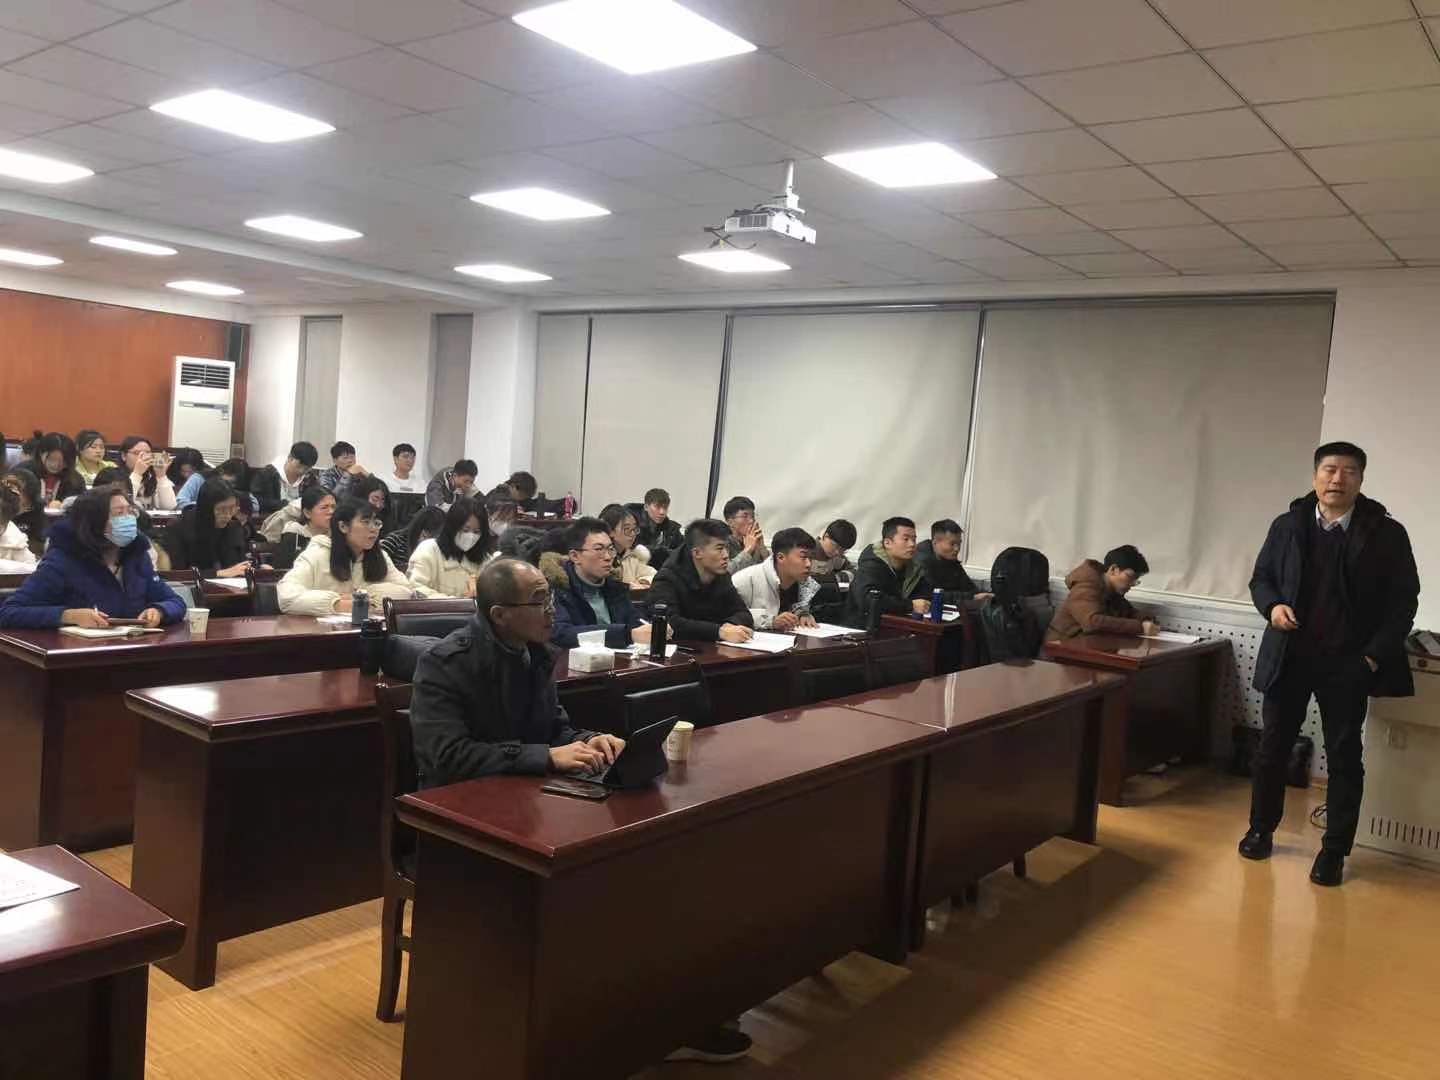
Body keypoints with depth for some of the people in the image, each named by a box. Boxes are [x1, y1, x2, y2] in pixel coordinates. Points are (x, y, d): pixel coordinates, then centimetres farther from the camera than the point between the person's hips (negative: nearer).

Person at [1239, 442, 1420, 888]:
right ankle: (1261, 829, 28)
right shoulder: (1287, 525, 2)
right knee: (1273, 746, 11)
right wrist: (1272, 605, -12)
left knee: (1344, 757, 6)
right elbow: (1261, 578, 10)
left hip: (1348, 663, -2)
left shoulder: (1386, 533, -5)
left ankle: (1334, 850, 17)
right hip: (1289, 656, 2)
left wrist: (1375, 654, -10)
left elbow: (1404, 599, -2)